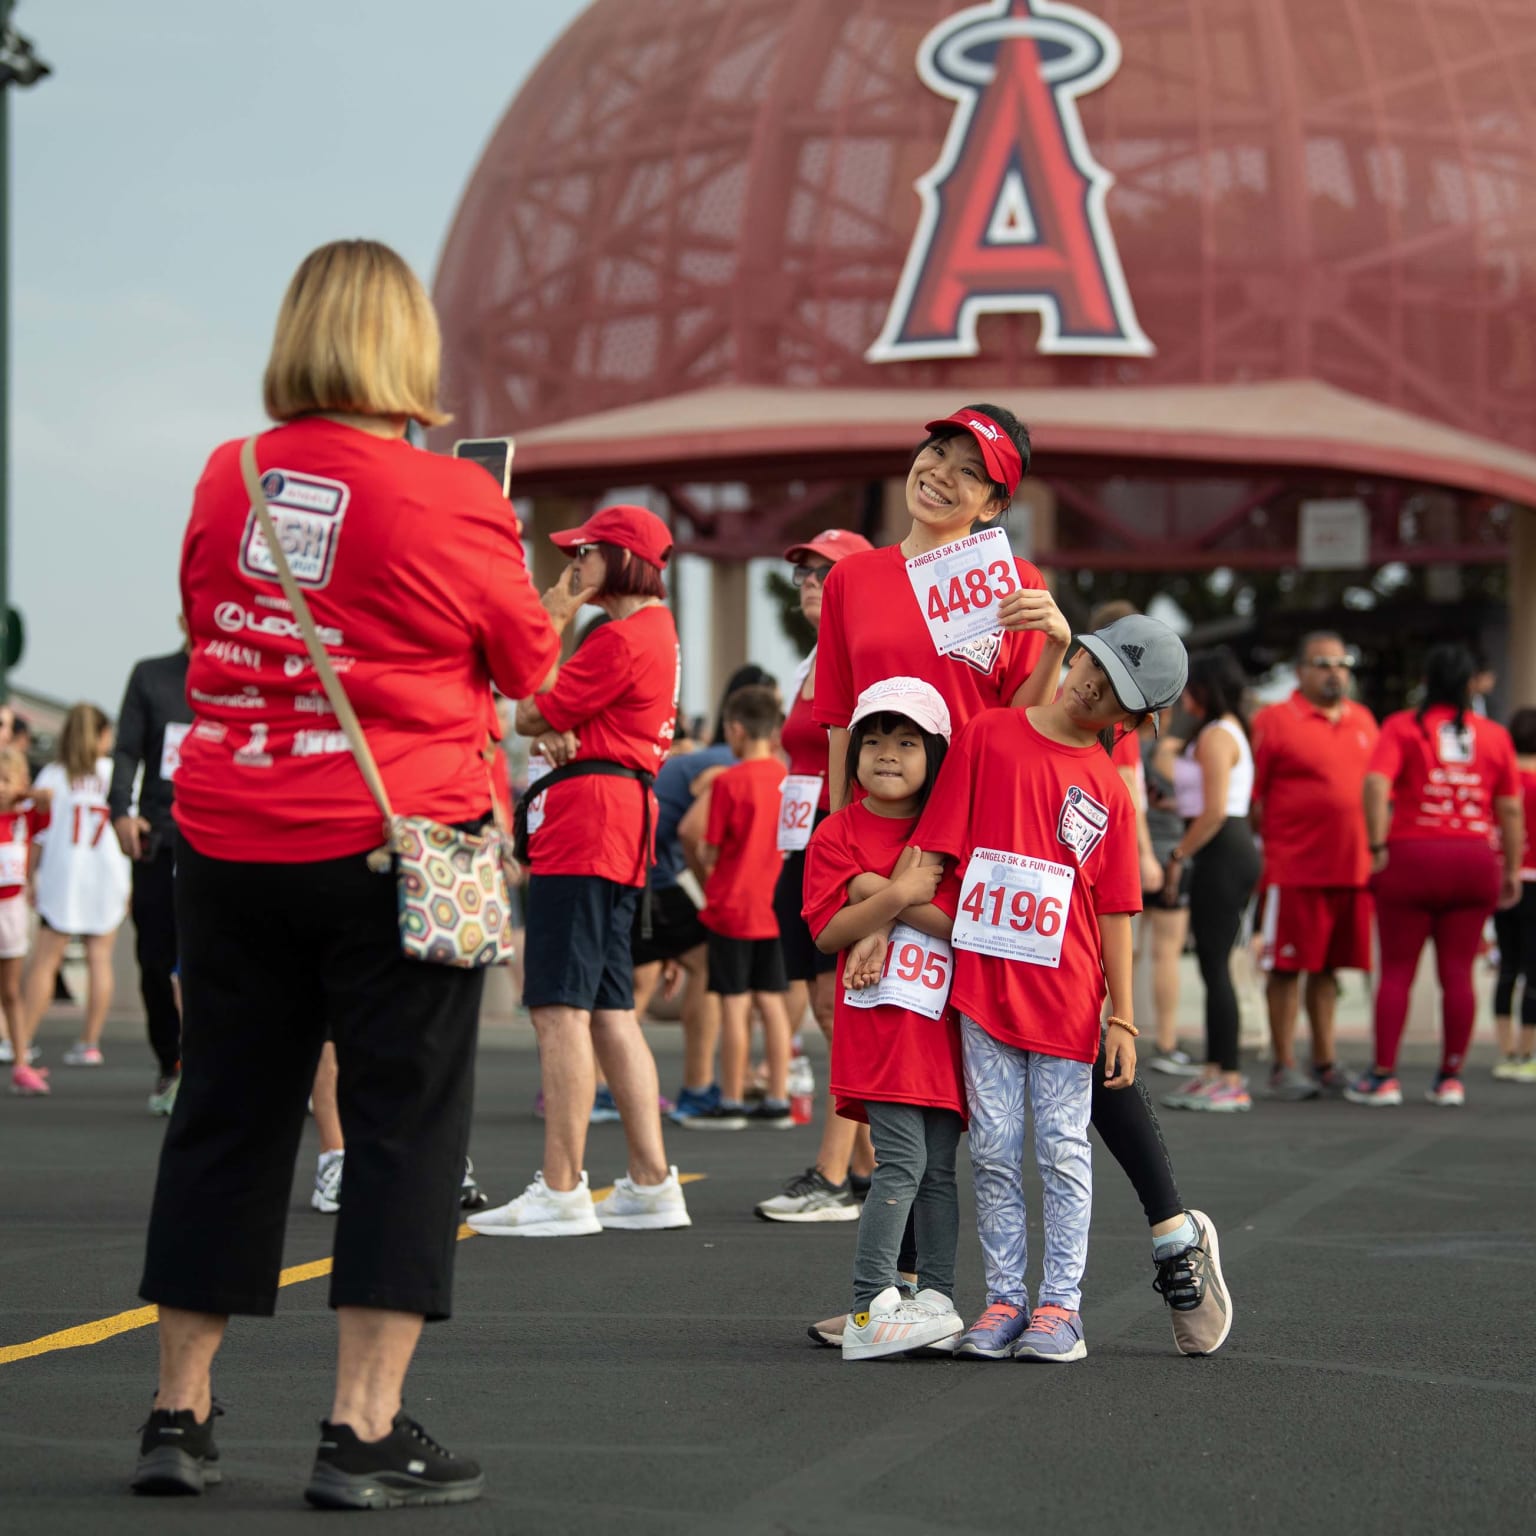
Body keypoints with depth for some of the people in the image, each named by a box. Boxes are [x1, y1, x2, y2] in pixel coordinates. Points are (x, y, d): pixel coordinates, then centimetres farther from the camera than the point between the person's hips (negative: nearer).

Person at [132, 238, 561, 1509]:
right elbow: (531, 663, 3)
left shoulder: (226, 481, 2)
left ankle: (178, 1415, 19)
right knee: (404, 1125, 2)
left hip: (231, 845, 5)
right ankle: (364, 1435, -1)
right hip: (394, 850, -5)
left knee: (226, 1118, 13)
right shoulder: (449, 499, -11)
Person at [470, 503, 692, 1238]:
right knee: (611, 1010, 12)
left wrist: (550, 626, -3)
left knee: (561, 1007, -11)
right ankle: (652, 1183, 11)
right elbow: (545, 716, 18)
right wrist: (557, 732, -5)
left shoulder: (622, 638, -13)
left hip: (587, 816, -11)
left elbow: (530, 716, -9)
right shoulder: (656, 629, 21)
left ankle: (562, 1190, -14)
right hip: (623, 817, 11)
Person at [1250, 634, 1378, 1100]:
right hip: (1294, 867, -5)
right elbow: (1252, 796, -4)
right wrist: (1256, 855, -7)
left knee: (1329, 967, 12)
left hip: (1355, 868, 5)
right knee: (1287, 967, 0)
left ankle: (1325, 1063, 20)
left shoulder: (1363, 720, 14)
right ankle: (1283, 1067, 6)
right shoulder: (1274, 721, -3)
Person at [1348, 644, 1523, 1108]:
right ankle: (1451, 1078, 8)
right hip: (1475, 860, 2)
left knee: (1397, 970, 4)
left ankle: (1384, 1077, 3)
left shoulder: (1402, 726, 1)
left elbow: (1376, 783, -14)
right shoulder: (1494, 735, 7)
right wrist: (1511, 870, 14)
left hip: (1412, 856, -2)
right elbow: (1511, 810, 7)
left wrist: (1377, 847, -12)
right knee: (1458, 973, 6)